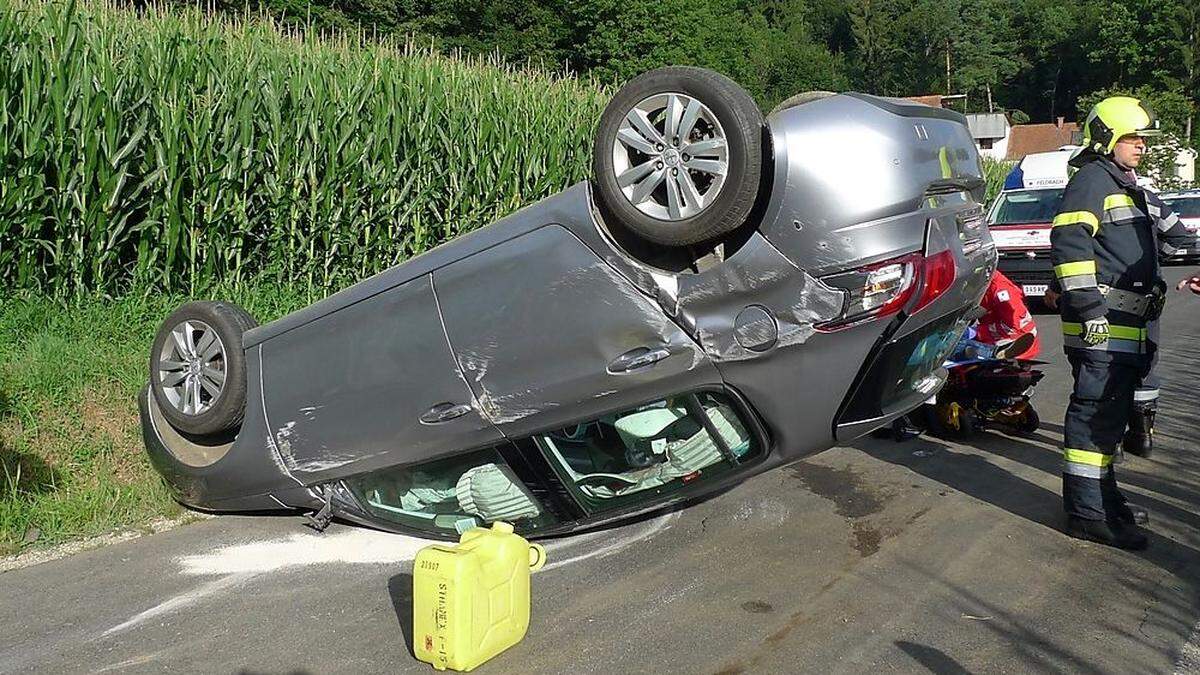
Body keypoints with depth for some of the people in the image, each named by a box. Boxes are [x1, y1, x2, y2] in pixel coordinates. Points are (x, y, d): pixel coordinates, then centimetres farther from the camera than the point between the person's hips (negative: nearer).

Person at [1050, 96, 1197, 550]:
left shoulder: (1131, 190, 25)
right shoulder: (1091, 181, -8)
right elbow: (1070, 246, -20)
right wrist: (1089, 308, -23)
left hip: (1128, 325, 11)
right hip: (1102, 325, -11)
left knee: (1112, 413, 16)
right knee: (1097, 413, -10)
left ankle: (1104, 497, 26)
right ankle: (1088, 512, -7)